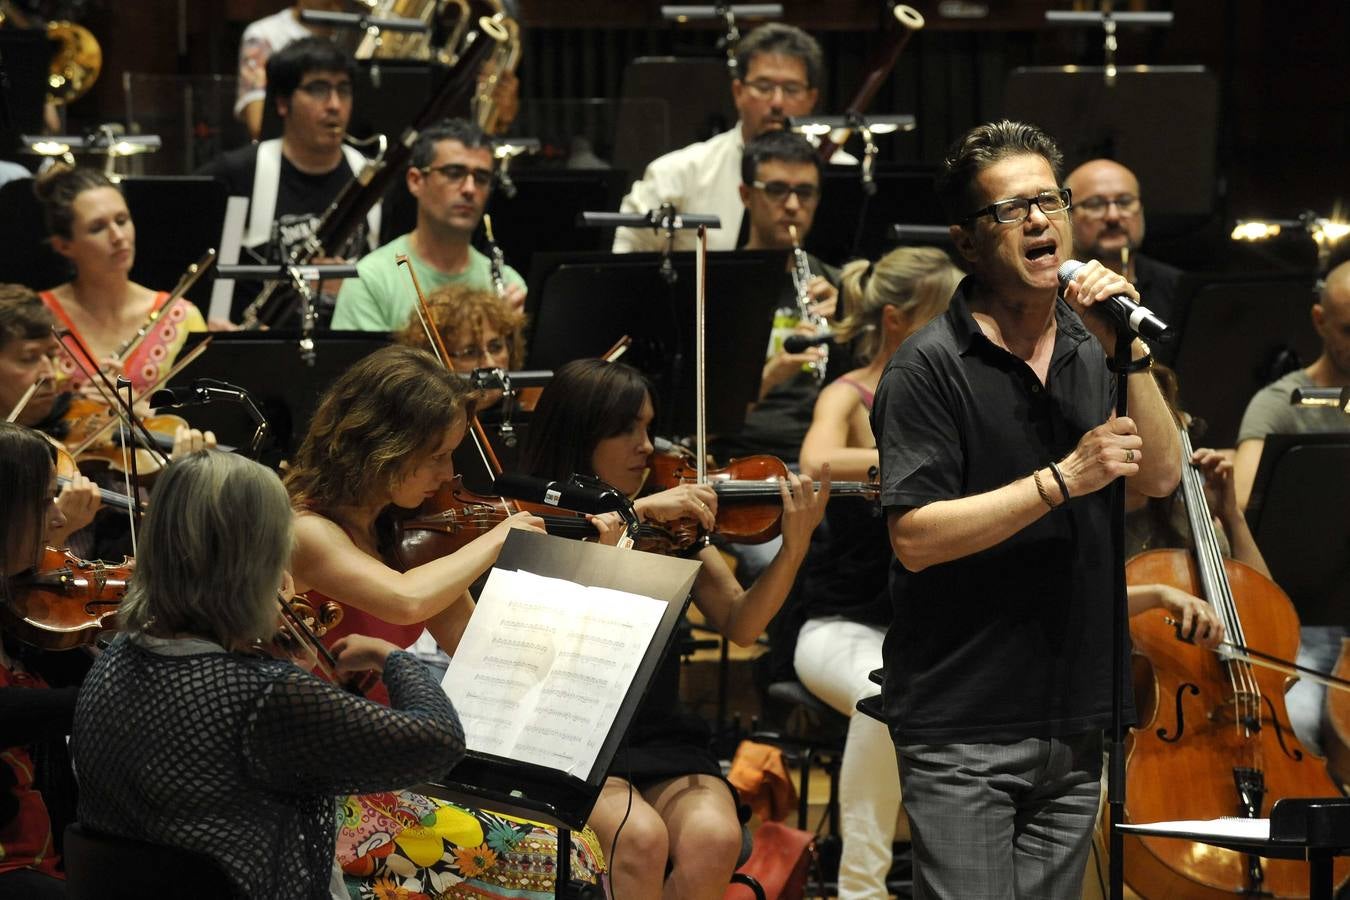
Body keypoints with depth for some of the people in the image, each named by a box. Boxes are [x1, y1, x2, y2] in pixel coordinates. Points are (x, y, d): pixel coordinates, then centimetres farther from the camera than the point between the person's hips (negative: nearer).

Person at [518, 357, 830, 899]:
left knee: (713, 839, -28)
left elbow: (739, 625, 1)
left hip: (661, 742, 3)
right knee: (640, 836, -32)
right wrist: (636, 512, -25)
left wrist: (794, 548, -14)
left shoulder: (674, 528, 10)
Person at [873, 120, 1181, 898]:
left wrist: (1130, 352, -12)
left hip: (1074, 720, 6)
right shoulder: (930, 367, -10)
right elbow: (915, 536, -18)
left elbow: (1161, 477, 0)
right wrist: (1064, 479, -21)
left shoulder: (1089, 349, 10)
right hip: (963, 732, -6)